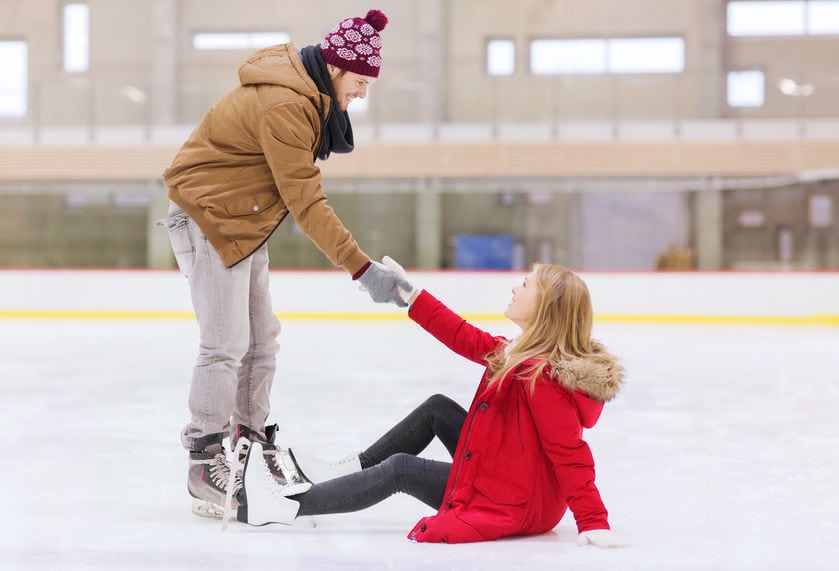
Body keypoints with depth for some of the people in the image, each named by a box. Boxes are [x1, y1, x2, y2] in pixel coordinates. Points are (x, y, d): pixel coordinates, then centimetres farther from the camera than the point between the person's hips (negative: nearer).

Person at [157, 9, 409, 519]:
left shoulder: (307, 92, 4)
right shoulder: (284, 105, -27)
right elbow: (307, 202, -29)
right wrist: (362, 269, -29)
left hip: (244, 218, 10)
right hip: (209, 216, -10)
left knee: (262, 336, 14)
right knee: (227, 344, -8)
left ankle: (254, 432, 28)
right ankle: (205, 457, 2)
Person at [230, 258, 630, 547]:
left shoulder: (541, 376, -28)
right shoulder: (520, 352, 1)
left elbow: (571, 454, -30)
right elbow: (466, 339, 10)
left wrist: (594, 523, -34)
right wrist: (411, 296, 11)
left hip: (510, 506, -9)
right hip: (511, 480, 9)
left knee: (399, 470, -6)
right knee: (437, 408, 15)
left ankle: (289, 507, 4)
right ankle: (347, 470, 23)